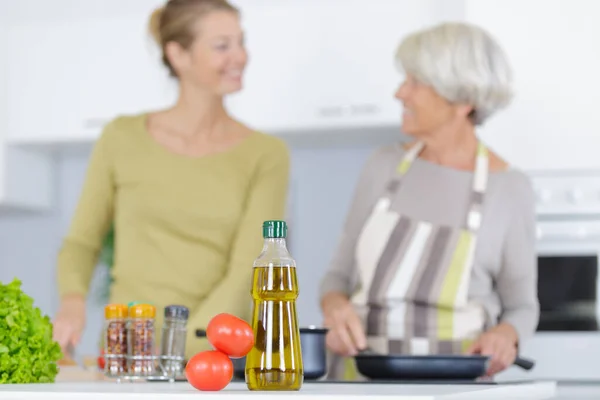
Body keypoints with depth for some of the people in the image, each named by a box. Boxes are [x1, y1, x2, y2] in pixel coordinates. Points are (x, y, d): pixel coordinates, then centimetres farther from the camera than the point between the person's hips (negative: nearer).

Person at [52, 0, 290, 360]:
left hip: (214, 355, 0)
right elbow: (82, 242, 14)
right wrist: (74, 301, -6)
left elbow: (246, 271, -5)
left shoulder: (265, 155, 3)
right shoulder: (123, 138, 6)